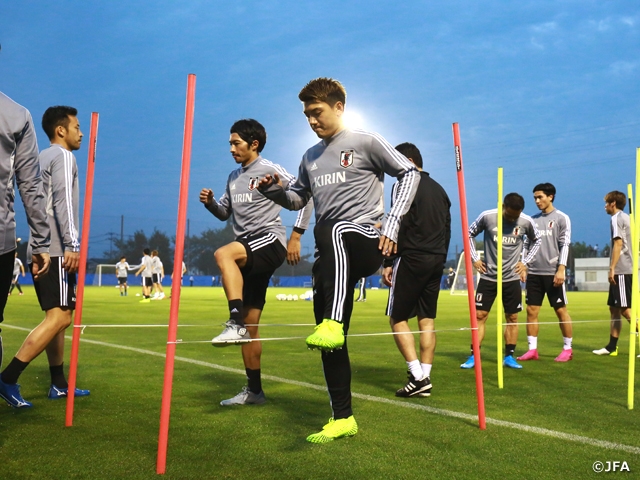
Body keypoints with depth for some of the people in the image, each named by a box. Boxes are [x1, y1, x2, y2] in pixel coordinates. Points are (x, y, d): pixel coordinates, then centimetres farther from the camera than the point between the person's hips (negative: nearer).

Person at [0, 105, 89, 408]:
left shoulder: (44, 157, 24)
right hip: (57, 250, -10)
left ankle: (58, 385, 16)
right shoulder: (63, 156, -5)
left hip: (43, 250, 10)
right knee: (59, 318, -14)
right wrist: (72, 244, -23)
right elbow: (62, 202, -17)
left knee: (57, 318, 13)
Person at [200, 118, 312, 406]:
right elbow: (224, 213, 23)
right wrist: (210, 203, 4)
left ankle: (236, 322, -42)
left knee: (223, 254, -36)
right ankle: (254, 390, 14)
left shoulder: (270, 170, -3)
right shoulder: (234, 177, 18)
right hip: (249, 256, 7)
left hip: (270, 242, -7)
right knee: (251, 326, 6)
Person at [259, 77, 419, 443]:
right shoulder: (311, 157, 21)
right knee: (330, 338, 3)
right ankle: (343, 418, 13)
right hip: (333, 254, 6)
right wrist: (276, 191, 5)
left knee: (336, 231, -42)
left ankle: (332, 325, -56)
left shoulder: (366, 142, 3)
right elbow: (298, 198, 29)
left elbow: (409, 173, 1)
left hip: (366, 239, -6)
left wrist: (392, 224, -9)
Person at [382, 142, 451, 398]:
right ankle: (425, 378, 7)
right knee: (427, 319, 8)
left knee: (397, 318, 0)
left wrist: (388, 262, -11)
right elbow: (447, 229, 17)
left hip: (411, 259, -7)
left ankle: (417, 377, -8)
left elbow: (398, 227, -14)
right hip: (436, 261, 7)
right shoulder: (439, 189, 17)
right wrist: (440, 259, 19)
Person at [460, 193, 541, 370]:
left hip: (512, 278, 1)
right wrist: (475, 258, -2)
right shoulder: (487, 216, -12)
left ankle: (509, 357, 16)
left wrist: (525, 262, 5)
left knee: (512, 318, 5)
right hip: (488, 276, -1)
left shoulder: (526, 222, -8)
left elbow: (537, 240, 12)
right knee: (479, 315, -2)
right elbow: (470, 234, 5)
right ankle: (473, 357, 4)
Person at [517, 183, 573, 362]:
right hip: (533, 273, 5)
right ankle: (532, 349, 7)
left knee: (561, 310, 1)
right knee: (531, 310, 2)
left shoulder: (561, 218, -1)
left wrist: (561, 269, -15)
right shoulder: (533, 219, 13)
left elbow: (565, 245, -7)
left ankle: (568, 349, 12)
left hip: (552, 273, -5)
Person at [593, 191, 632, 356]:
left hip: (621, 271, -10)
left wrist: (612, 268, -18)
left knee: (625, 309, -10)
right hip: (622, 271, 10)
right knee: (614, 309, 10)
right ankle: (612, 347, 13)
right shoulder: (625, 217, 20)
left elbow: (618, 244, -16)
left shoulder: (617, 218, -7)